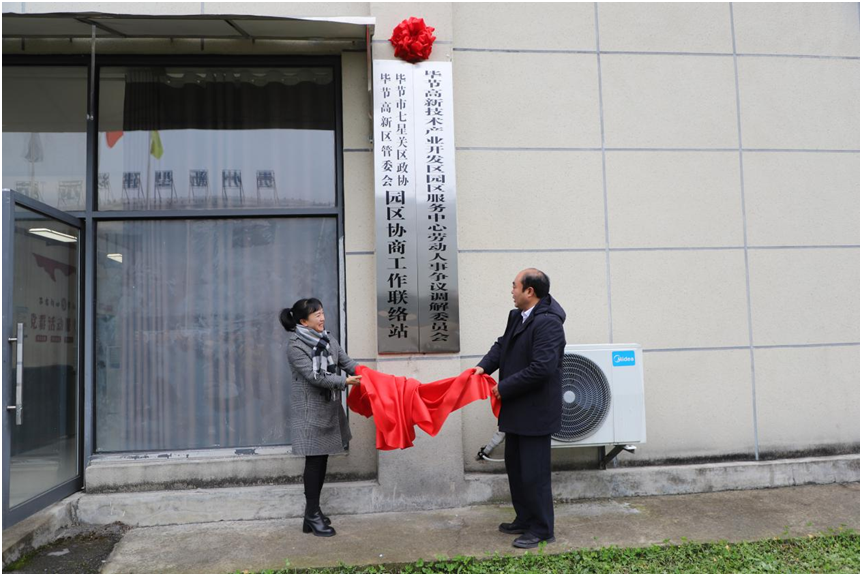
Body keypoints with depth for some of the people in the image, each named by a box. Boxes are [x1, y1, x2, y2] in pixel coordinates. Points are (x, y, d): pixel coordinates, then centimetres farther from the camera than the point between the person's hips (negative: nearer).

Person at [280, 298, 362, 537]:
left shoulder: (326, 337, 7)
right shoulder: (295, 346, -15)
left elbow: (345, 361, 6)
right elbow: (314, 376, -21)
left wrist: (362, 373, -10)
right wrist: (344, 381, -21)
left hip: (329, 407, 7)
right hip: (310, 411, -7)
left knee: (322, 459, 12)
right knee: (314, 461, -2)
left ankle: (313, 512, 24)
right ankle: (312, 517, 9)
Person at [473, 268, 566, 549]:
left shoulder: (548, 323, -23)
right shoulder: (517, 316, 6)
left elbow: (541, 368, -28)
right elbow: (502, 344, 13)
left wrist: (504, 388, -19)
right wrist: (484, 366, -7)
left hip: (536, 412, -10)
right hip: (518, 410, 10)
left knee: (534, 472, 2)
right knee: (515, 466, 20)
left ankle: (541, 530, 19)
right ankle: (525, 519, 36)